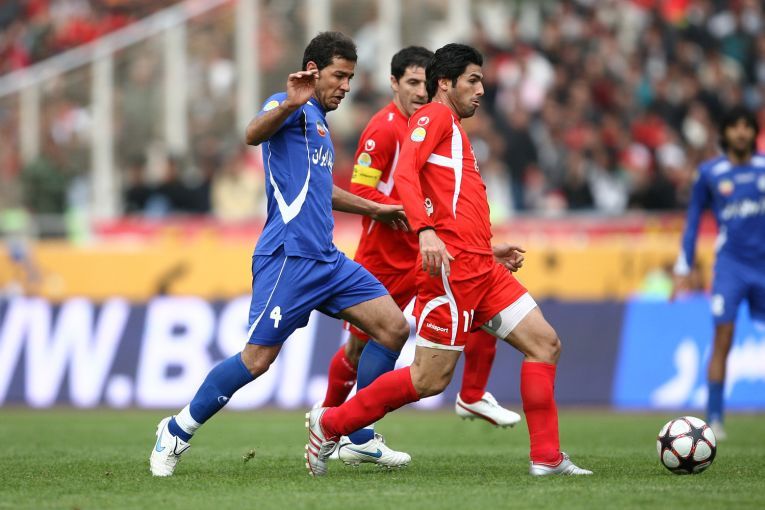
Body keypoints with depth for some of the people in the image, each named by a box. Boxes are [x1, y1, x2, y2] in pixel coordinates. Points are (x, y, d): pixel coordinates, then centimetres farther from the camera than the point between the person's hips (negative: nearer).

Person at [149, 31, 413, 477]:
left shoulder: (318, 122, 23)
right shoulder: (293, 108, -4)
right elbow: (254, 134, -28)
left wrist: (374, 209, 45)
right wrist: (290, 103, -46)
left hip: (326, 260, 9)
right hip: (289, 256, -9)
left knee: (395, 328, -1)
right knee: (258, 359, -10)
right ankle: (178, 432, 7)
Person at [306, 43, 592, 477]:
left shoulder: (454, 129, 27)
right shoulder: (435, 116, -1)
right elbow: (405, 173, -18)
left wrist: (489, 250, 26)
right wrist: (426, 230, -30)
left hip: (480, 268, 10)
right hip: (452, 266, -10)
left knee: (545, 344, 3)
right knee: (431, 379, -9)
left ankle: (547, 458, 2)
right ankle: (329, 425, 3)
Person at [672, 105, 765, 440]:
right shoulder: (710, 173, 2)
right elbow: (693, 218, 9)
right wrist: (683, 268, 6)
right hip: (730, 264, -2)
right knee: (722, 340, -10)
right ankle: (714, 419, -7)